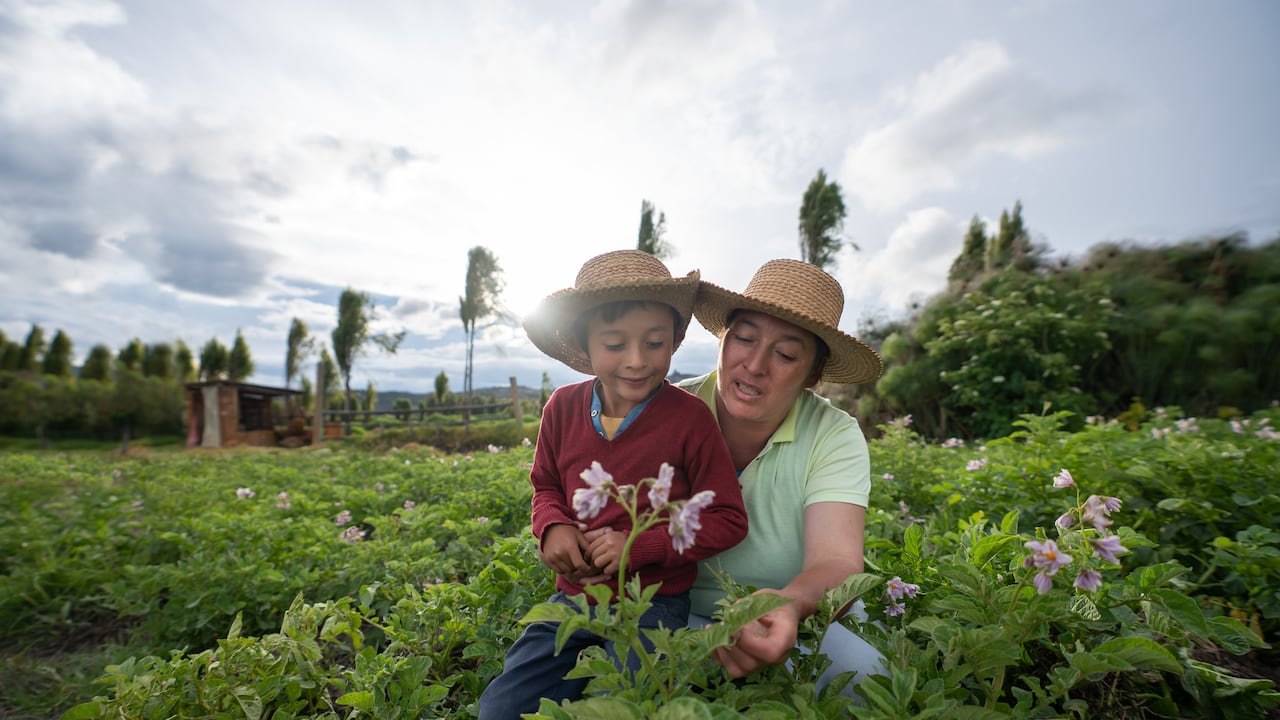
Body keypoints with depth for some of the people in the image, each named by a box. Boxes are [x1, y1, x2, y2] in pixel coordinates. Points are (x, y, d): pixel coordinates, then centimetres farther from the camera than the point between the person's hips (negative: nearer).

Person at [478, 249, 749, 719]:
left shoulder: (690, 418, -17)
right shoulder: (563, 407, -6)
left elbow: (728, 521, -10)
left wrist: (639, 545, -21)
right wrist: (553, 527, -11)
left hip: (653, 605, -4)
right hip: (574, 598, 4)